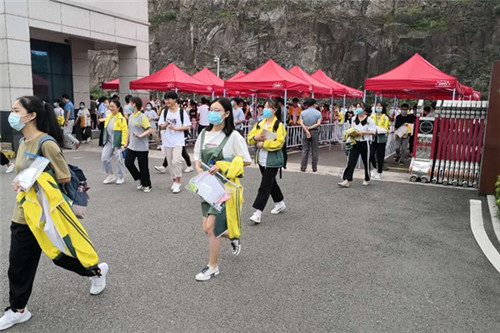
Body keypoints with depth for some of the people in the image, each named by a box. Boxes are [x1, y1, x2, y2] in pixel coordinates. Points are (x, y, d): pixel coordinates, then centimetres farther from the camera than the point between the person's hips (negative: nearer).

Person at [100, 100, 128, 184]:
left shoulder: (121, 119, -14)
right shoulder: (108, 117, 7)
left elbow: (125, 131, -16)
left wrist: (123, 144, -20)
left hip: (117, 143, -7)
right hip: (109, 142, 7)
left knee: (119, 161, 5)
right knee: (104, 158, 4)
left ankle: (120, 178, 22)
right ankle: (111, 176, 19)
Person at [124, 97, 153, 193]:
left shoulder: (142, 117, -12)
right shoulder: (131, 116, 11)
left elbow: (150, 129, -17)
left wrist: (141, 136, -29)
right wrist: (127, 143, 21)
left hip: (142, 147, -7)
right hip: (132, 146, 7)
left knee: (143, 167, 0)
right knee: (128, 162, -1)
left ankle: (147, 185, 16)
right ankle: (139, 179, 18)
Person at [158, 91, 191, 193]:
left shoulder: (181, 112, -4)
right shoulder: (165, 112, 8)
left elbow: (187, 127, -5)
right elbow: (161, 127, 8)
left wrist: (176, 128, -16)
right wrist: (166, 124, -13)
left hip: (178, 140, -5)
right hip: (167, 141, 5)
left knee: (176, 160, -18)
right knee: (170, 162, 9)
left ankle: (178, 182, -5)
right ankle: (174, 181, 23)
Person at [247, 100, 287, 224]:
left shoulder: (279, 125, -11)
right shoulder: (259, 124, 9)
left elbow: (279, 143, -22)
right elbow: (249, 138, 8)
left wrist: (263, 144, -19)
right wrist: (256, 138, -13)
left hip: (272, 160, -7)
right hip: (262, 159, 7)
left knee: (265, 186, -8)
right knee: (271, 182, 20)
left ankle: (258, 212, -6)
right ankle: (280, 203, 39)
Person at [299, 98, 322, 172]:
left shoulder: (303, 112, 3)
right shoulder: (318, 113, -2)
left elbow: (301, 123, -8)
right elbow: (318, 123, -14)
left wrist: (307, 131, -13)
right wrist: (310, 127, -10)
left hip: (305, 132, 2)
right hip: (315, 132, -1)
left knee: (305, 150, 6)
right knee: (314, 151, 5)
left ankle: (303, 167, 5)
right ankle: (314, 168, 9)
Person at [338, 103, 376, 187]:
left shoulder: (368, 119, -7)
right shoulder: (354, 119, 9)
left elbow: (372, 131, -10)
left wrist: (361, 132, -19)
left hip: (364, 142, -3)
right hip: (355, 142, 4)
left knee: (366, 162, 11)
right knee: (351, 161, -7)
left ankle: (367, 179, 31)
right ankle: (346, 180, -10)